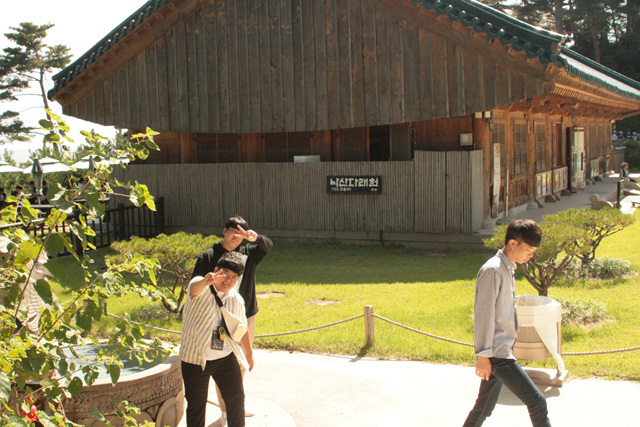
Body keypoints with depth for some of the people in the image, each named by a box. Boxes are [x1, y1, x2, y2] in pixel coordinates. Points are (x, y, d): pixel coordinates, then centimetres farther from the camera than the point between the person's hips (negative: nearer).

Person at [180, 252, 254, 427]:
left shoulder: (236, 300, 7)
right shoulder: (202, 288, -9)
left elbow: (242, 329, 20)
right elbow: (194, 289, -35)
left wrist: (249, 354, 27)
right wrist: (205, 281, -59)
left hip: (226, 358, 4)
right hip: (195, 359, -4)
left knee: (236, 398, 13)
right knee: (196, 404, 6)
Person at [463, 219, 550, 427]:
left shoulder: (509, 269, 16)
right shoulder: (492, 270, -14)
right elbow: (483, 314, -17)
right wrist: (483, 354, -18)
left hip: (502, 351, 10)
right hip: (496, 353, -10)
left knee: (484, 408, 15)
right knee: (536, 401, -12)